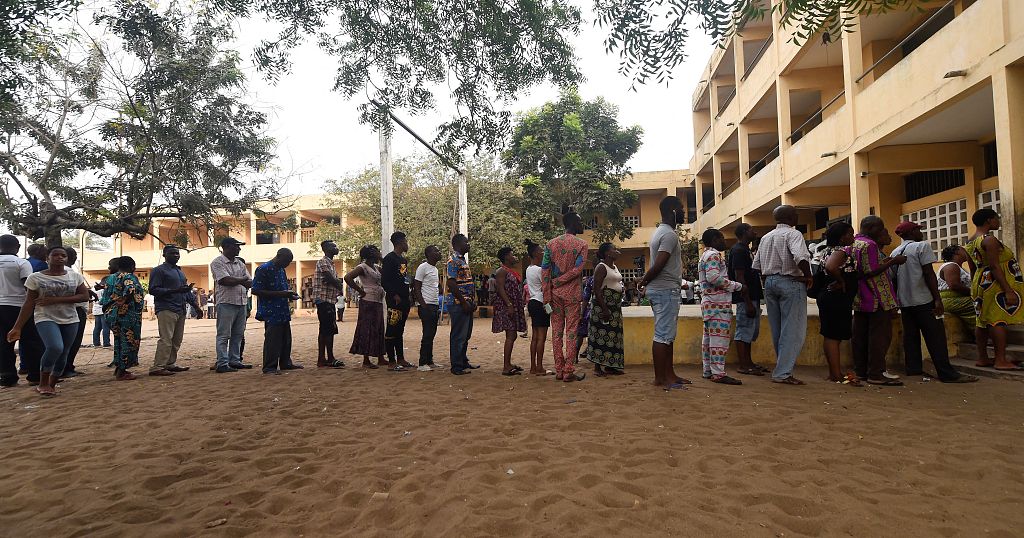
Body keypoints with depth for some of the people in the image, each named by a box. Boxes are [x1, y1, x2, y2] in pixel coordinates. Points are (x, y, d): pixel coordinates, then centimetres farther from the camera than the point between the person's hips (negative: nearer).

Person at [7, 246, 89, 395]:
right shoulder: (35, 277, -1)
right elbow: (29, 304, -1)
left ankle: (52, 385, 25)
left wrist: (56, 300, -13)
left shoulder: (75, 276, 4)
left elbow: (85, 296, -3)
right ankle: (43, 383, -5)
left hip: (70, 320, 3)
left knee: (63, 355, 4)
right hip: (45, 319, -3)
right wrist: (17, 327, -6)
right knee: (55, 347, -25)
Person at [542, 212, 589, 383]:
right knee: (571, 331, 1)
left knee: (556, 331, 9)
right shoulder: (581, 244, -5)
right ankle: (569, 372, 2)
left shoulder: (551, 244, 5)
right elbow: (577, 270, -16)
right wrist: (560, 281, -6)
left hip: (555, 294, 4)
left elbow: (545, 271, -1)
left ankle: (559, 370, 13)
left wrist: (547, 297, -1)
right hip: (572, 293, -3)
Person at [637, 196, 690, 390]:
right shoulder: (670, 235, -15)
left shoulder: (661, 232, 18)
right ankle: (660, 378, -1)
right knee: (663, 335, -6)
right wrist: (643, 283, -10)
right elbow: (659, 265, -21)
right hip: (666, 289, -10)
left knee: (668, 335, 13)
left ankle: (669, 374, 18)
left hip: (663, 289, 10)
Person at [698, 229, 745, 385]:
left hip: (708, 302, 11)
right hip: (718, 303, -11)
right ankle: (718, 373, -12)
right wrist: (738, 286, -16)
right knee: (719, 337, -11)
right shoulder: (714, 255, -9)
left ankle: (708, 371, 15)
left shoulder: (705, 255, 22)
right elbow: (714, 277, -22)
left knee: (709, 337, 11)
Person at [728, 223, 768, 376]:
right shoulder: (738, 250, -13)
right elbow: (739, 277, -19)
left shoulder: (746, 250, 18)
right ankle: (743, 366, -2)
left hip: (753, 297, 11)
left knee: (751, 331, 14)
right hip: (745, 298, -11)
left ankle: (748, 362, 22)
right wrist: (748, 302, -22)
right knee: (744, 331, -6)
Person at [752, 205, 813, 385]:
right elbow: (801, 258, -26)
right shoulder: (793, 234, -9)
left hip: (770, 283, 8)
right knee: (792, 330, -3)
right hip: (791, 283, -7)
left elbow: (756, 266, 13)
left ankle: (782, 368, 24)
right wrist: (808, 276, -13)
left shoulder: (765, 237, 14)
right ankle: (783, 373, -5)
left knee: (777, 330, 14)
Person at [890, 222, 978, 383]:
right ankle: (947, 374, -3)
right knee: (936, 338, -4)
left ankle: (913, 368, 12)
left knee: (910, 336, 10)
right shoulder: (921, 246, -7)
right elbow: (929, 274, -13)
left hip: (904, 301, 6)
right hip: (923, 300, -6)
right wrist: (938, 299, -13)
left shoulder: (895, 252, 12)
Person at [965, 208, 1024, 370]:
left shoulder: (970, 242, 14)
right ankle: (1001, 361, -7)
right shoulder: (989, 240, -14)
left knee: (985, 321, 10)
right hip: (995, 283, -9)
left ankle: (983, 359, 14)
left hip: (981, 282, 9)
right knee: (999, 320, -8)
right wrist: (1008, 290, -21)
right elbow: (995, 267, -20)